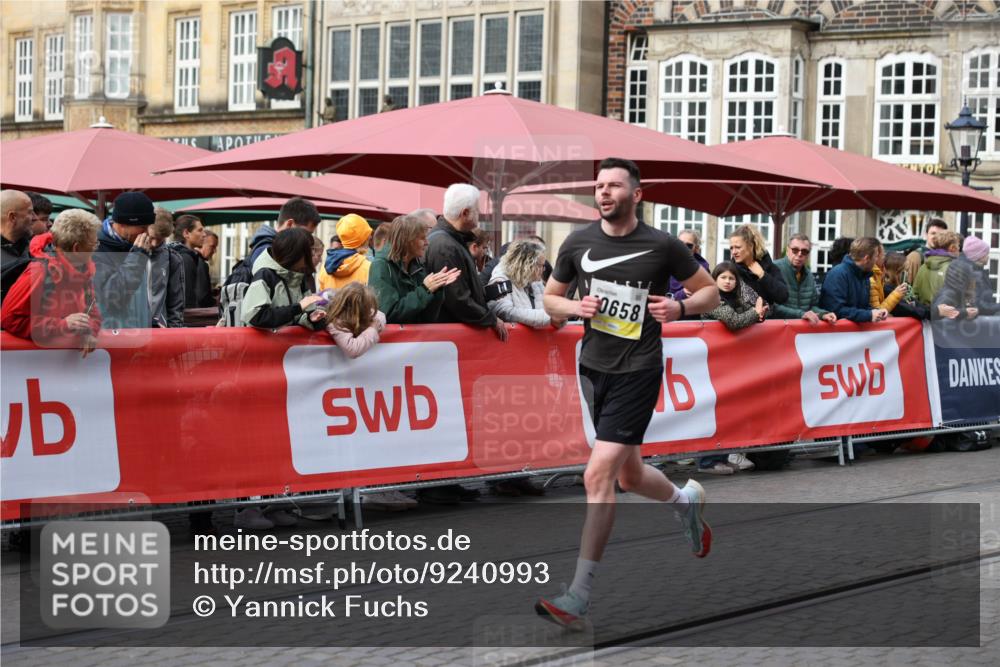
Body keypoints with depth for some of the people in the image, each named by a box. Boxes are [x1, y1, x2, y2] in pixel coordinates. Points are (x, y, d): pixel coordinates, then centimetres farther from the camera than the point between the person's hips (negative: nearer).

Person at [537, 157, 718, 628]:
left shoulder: (661, 246, -7)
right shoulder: (578, 243, 3)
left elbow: (710, 291, 5)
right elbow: (550, 298, 14)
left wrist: (681, 308, -15)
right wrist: (575, 308, -8)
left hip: (637, 371, -5)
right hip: (593, 368, 6)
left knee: (598, 475, -16)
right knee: (629, 475, 19)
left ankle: (578, 598, -12)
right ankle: (686, 500, 54)